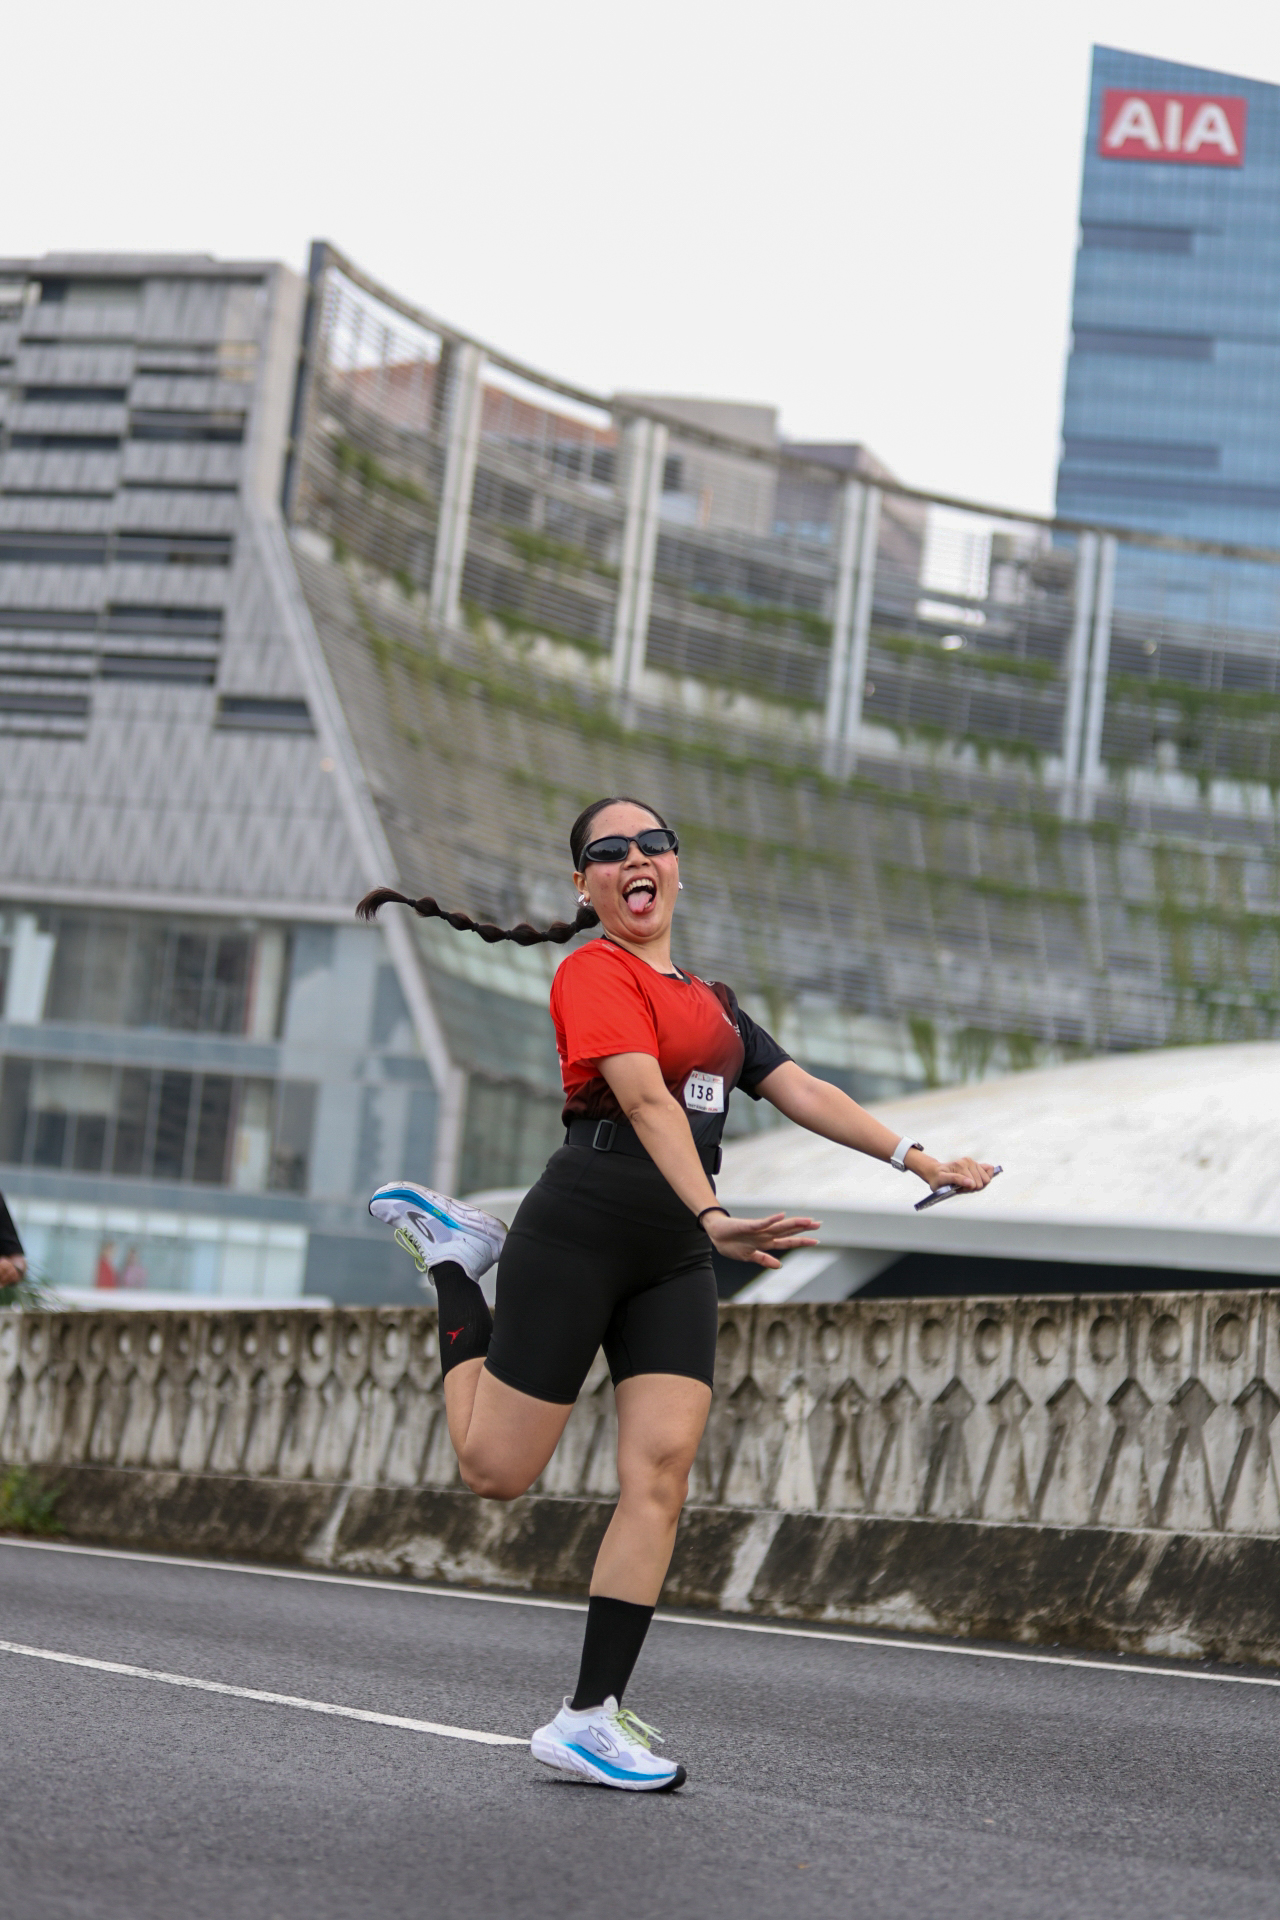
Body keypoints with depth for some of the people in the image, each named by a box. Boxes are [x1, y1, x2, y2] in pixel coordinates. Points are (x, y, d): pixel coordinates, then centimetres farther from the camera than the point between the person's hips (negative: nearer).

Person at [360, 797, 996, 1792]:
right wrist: (713, 1216, -31)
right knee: (496, 1471, -1)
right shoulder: (594, 972, -5)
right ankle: (455, 1258, 23)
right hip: (582, 1225, -7)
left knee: (662, 1467, -8)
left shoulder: (709, 1000, 21)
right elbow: (647, 1100, -18)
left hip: (674, 1255, 7)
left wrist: (918, 1159, 10)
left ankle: (590, 1717, -6)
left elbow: (801, 1090, 20)